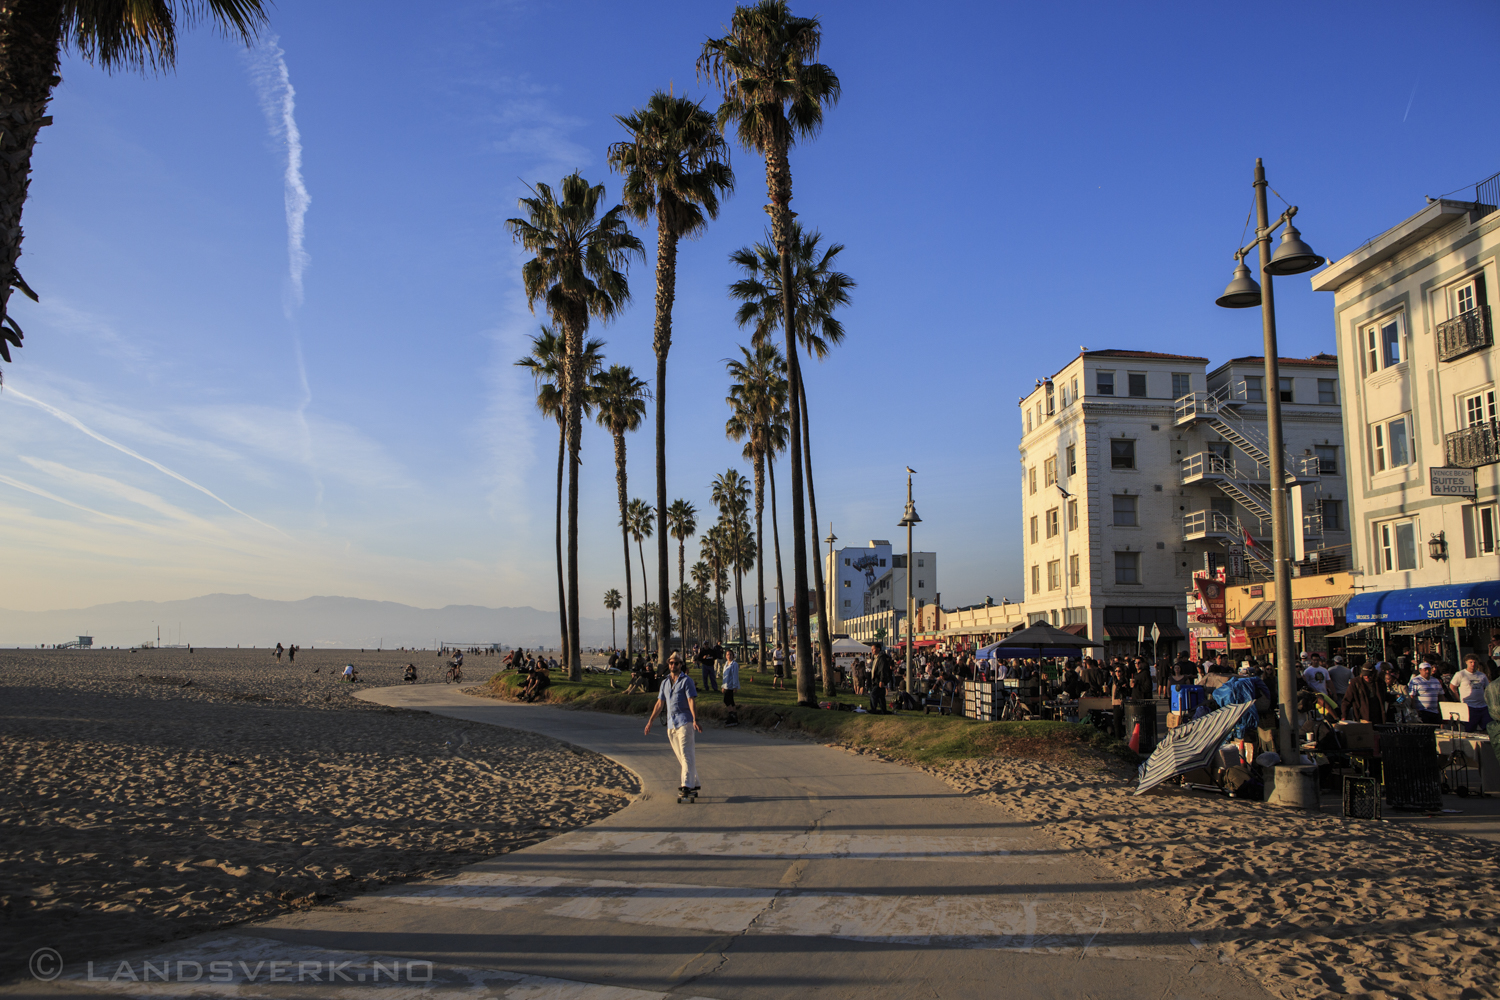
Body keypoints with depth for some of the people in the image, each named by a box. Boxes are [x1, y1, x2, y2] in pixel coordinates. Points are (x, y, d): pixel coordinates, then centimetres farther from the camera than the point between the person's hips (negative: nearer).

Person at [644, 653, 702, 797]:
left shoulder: (686, 680, -2)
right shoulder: (665, 682, 16)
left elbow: (692, 701, -11)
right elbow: (659, 703, 21)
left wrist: (695, 720, -22)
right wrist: (650, 721, 19)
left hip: (684, 722, -7)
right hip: (671, 724, 7)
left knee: (686, 754, -13)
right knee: (680, 756, 9)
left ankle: (687, 785, -16)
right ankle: (694, 783, 17)